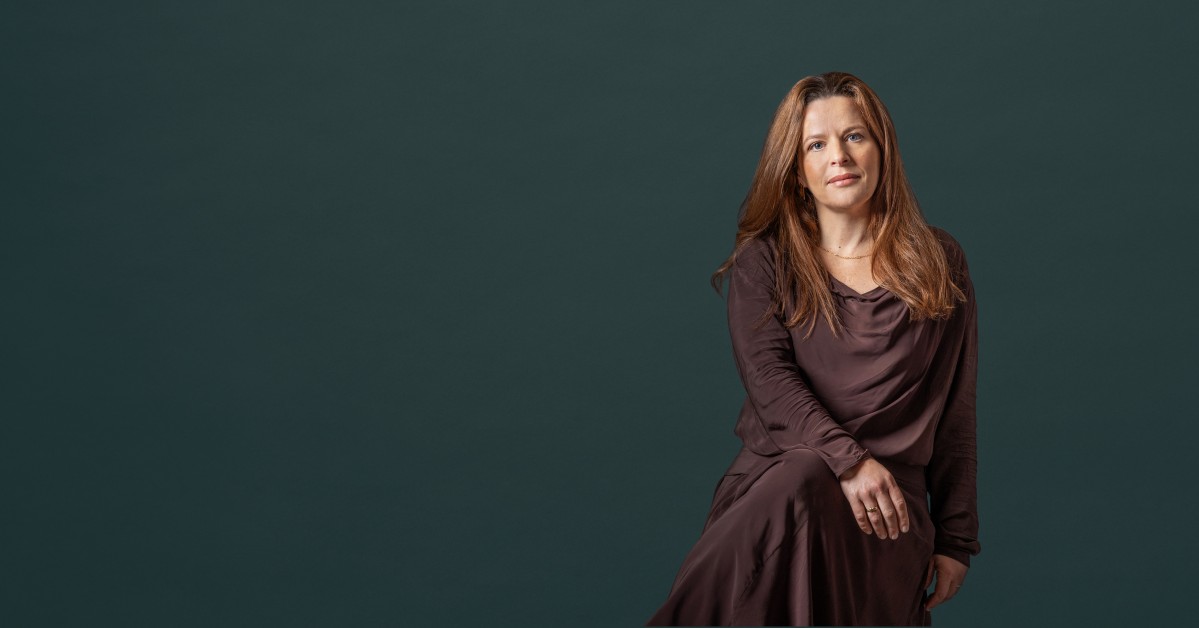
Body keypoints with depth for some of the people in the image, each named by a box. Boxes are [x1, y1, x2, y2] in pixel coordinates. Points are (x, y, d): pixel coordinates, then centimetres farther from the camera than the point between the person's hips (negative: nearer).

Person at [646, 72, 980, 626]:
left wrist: (956, 540, 11)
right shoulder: (763, 261, 13)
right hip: (773, 473, 0)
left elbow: (956, 414, 15)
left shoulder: (939, 262, 16)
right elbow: (768, 378, -4)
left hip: (889, 499, 0)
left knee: (803, 486, -36)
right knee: (803, 475, -38)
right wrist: (848, 458, -21)